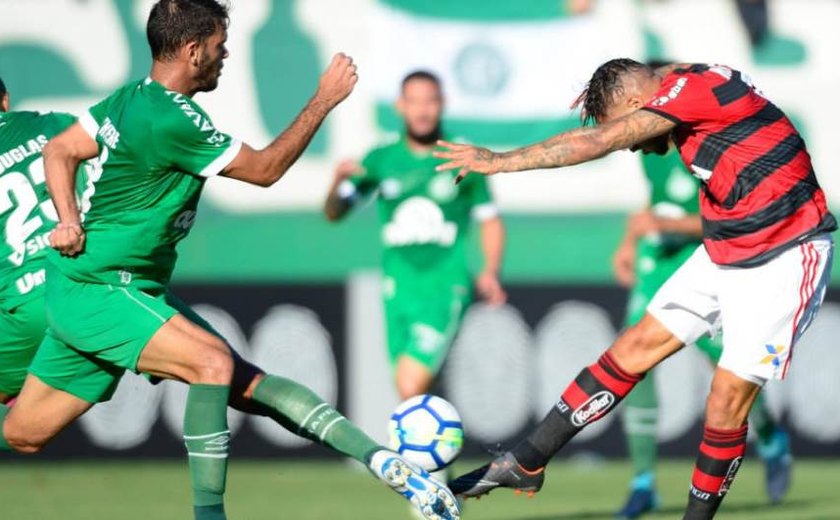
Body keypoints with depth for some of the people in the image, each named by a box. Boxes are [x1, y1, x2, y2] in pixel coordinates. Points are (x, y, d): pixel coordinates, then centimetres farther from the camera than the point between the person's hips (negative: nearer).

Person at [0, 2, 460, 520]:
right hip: (96, 290, -11)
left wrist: (70, 220, 0)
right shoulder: (171, 119, -23)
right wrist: (325, 99, -9)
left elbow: (59, 150, 15)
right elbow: (265, 168, -14)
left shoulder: (131, 99, 7)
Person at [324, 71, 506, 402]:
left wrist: (490, 272, -4)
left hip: (444, 288, -3)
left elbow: (489, 219, 11)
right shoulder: (381, 161, 7)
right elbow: (333, 213, 3)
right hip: (399, 286, 3)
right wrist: (338, 183, -19)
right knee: (411, 395, 6)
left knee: (411, 387, -21)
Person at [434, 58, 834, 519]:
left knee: (726, 405, -8)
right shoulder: (682, 80, 3)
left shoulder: (692, 90, -22)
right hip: (724, 252, 9)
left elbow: (595, 143, -23)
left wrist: (499, 162, -18)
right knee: (635, 348, 5)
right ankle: (524, 464, 8)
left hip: (783, 258, -9)